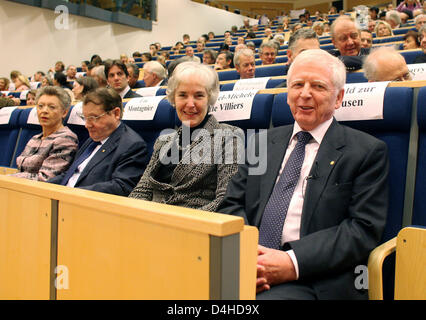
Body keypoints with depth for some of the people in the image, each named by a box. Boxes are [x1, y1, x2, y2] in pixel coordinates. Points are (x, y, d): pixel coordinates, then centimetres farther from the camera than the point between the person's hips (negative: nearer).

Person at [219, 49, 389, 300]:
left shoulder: (367, 151, 4)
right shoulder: (263, 143, 17)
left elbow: (364, 228, -5)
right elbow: (232, 205, 11)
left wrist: (293, 262, -17)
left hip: (312, 283, -2)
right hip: (247, 268, 3)